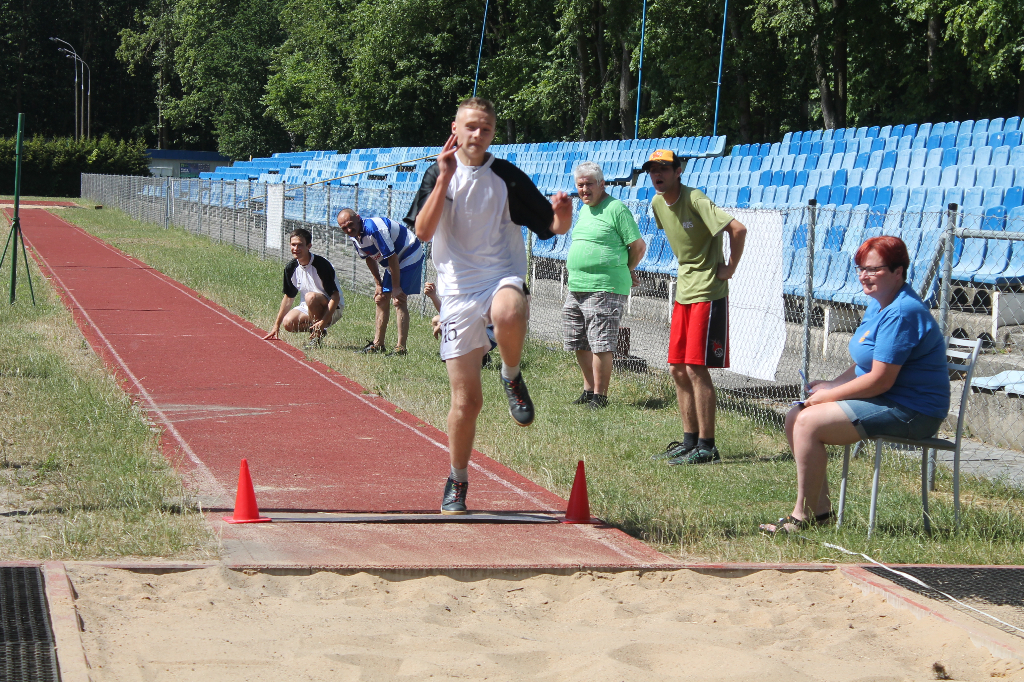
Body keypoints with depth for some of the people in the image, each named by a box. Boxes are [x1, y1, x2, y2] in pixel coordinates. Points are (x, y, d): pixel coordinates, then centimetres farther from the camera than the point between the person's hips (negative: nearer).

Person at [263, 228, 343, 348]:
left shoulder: (322, 265, -22)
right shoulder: (291, 267, -3)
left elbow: (335, 296, -23)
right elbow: (288, 297, 9)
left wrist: (323, 322, -34)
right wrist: (276, 325, 8)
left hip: (332, 309, -6)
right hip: (307, 308, 6)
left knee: (311, 296, -36)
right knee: (288, 323, -22)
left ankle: (318, 334, -16)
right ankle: (314, 328, 6)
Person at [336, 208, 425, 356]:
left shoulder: (374, 229, -32)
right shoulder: (355, 236, -4)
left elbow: (392, 258, -27)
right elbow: (369, 259, 12)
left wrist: (396, 288, -22)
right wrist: (379, 285, 11)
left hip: (410, 255, -9)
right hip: (395, 260, 9)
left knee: (399, 300, -16)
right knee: (381, 299, 9)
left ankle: (401, 348, -16)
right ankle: (377, 344, 18)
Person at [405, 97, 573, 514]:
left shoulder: (508, 177, 1)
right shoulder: (438, 174, 6)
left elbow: (555, 226, 2)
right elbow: (422, 231, -7)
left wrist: (563, 213, -21)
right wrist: (445, 178, -13)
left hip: (502, 279, -1)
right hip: (458, 291, 1)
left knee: (508, 315, -41)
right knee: (466, 400, 0)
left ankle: (512, 377, -8)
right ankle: (457, 483, 22)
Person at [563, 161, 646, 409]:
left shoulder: (617, 209, -9)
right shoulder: (584, 209, 17)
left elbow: (639, 245, -8)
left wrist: (626, 271, 4)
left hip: (604, 290, -9)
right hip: (576, 288, 9)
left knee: (600, 346, -8)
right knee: (579, 343, 13)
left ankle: (600, 396, -1)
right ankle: (589, 389, 26)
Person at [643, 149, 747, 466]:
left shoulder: (694, 200, -18)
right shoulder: (657, 204, 7)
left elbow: (738, 229, -27)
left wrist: (730, 269, -17)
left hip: (708, 293, -9)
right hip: (683, 291, 9)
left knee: (696, 368, -10)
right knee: (678, 369, 10)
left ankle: (707, 446, -6)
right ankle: (690, 441, 20)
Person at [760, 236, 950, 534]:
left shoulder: (902, 313, -21)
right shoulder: (878, 303, 13)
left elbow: (880, 380, -24)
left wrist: (829, 395, -13)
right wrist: (833, 384, 7)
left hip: (909, 412, -11)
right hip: (884, 401, 11)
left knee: (808, 423, -20)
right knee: (795, 418, 3)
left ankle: (803, 516, -11)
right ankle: (821, 507, 6)